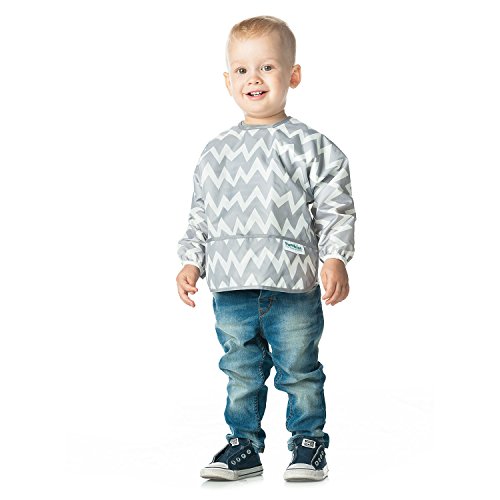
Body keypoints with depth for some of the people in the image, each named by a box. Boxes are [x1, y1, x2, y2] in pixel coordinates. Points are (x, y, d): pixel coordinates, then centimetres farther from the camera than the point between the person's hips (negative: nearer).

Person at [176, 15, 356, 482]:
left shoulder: (310, 146, -2)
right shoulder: (216, 152, 9)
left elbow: (335, 208, -4)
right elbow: (201, 215, 15)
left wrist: (335, 258, -14)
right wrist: (191, 262, 7)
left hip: (293, 287, -3)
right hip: (232, 290, 4)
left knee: (299, 370, 7)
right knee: (241, 372, 13)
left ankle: (308, 443, 22)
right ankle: (244, 444, 26)